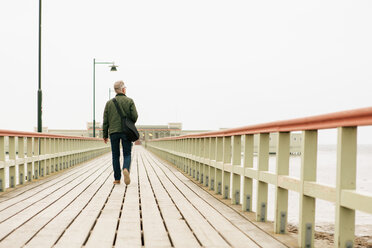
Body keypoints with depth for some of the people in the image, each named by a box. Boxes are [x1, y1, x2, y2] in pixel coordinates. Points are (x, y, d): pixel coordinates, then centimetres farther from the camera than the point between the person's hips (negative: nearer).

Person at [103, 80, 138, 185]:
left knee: (115, 156, 9)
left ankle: (117, 179, 7)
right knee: (127, 154, 4)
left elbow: (105, 120, 4)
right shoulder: (129, 101, 0)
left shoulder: (109, 103, 6)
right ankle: (126, 169, -25)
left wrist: (105, 135, 10)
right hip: (126, 132, -2)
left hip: (113, 132, 2)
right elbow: (135, 116, -6)